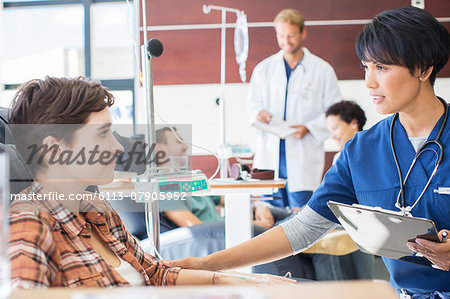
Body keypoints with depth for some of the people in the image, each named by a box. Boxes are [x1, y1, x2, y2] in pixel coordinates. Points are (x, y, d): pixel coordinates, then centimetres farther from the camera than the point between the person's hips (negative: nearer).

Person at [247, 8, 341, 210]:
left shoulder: (322, 70, 4)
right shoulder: (264, 69, 12)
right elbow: (252, 103, 14)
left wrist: (309, 128, -13)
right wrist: (259, 113, -10)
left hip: (304, 156, -2)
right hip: (269, 155, 3)